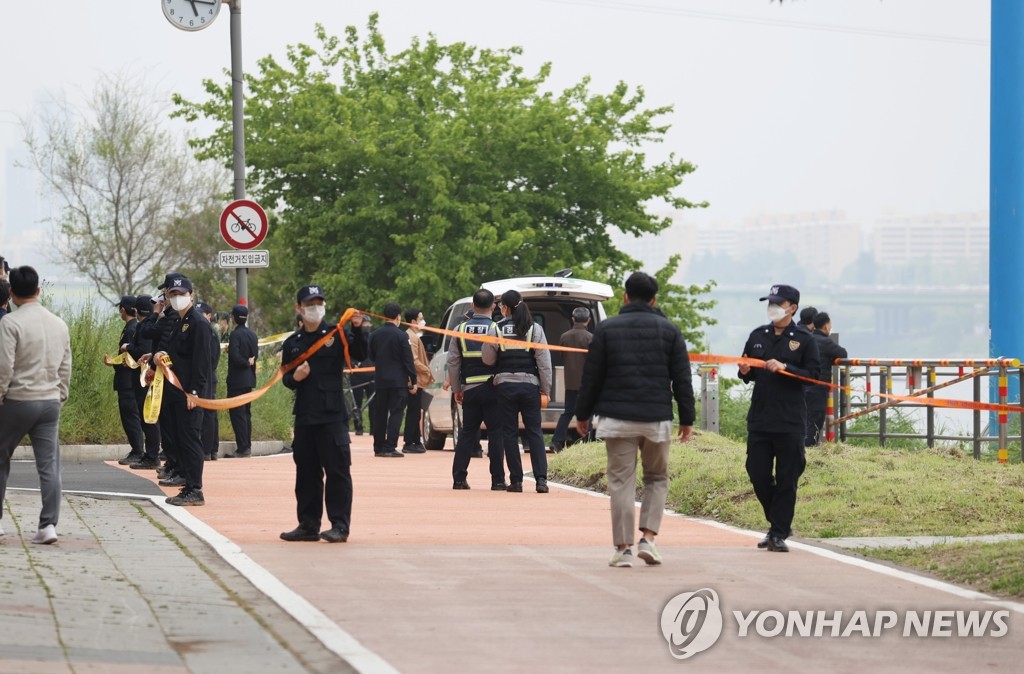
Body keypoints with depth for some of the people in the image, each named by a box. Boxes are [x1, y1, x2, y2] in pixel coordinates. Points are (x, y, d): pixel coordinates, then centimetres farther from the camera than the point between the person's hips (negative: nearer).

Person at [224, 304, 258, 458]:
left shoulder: (235, 334, -14)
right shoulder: (252, 335, 9)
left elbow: (235, 356, -22)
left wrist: (246, 363, -8)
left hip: (237, 380, -8)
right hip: (249, 379, 8)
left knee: (237, 413, -6)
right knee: (246, 412, 13)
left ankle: (242, 448, -10)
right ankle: (247, 446, 15)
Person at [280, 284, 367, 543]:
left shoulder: (336, 334, 3)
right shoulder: (292, 343, 13)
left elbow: (359, 354, -10)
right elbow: (286, 380, 14)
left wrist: (356, 329, -25)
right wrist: (295, 378, -8)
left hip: (332, 414, -4)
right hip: (304, 415, 4)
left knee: (337, 469, -6)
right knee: (306, 471, 9)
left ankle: (340, 525, -5)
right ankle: (308, 525, 16)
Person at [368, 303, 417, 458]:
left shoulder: (375, 335, 4)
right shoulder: (401, 336, -11)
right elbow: (408, 361, -11)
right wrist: (413, 381, -6)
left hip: (380, 380, 5)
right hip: (398, 381, -5)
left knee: (380, 414, 12)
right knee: (395, 413, -3)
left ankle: (378, 447, 15)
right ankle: (390, 448, -9)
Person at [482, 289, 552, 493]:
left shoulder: (496, 330, -1)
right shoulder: (535, 329, 1)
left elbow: (487, 359, -1)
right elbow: (544, 361, -1)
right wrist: (545, 391, 2)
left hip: (505, 385, -1)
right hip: (530, 385, 1)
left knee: (509, 432, 6)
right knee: (534, 432, 5)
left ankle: (516, 480, 3)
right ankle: (541, 479, -5)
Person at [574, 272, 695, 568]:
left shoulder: (607, 329, 1)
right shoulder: (669, 330, 3)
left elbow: (591, 377, 2)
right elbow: (682, 379, 3)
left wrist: (583, 414, 12)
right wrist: (687, 419, 9)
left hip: (617, 418, -1)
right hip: (657, 418, 1)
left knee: (621, 481, 3)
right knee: (657, 478, 16)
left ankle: (623, 548, 1)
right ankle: (648, 538, 2)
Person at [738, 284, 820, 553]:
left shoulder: (804, 339, 0)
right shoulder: (758, 336, 12)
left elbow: (813, 373, -7)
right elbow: (749, 372, 19)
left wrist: (784, 368, -19)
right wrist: (745, 372, -4)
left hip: (790, 421, -4)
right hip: (759, 417, 4)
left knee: (786, 479, -1)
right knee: (758, 474, 4)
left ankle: (779, 533, 6)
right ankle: (779, 525, 22)